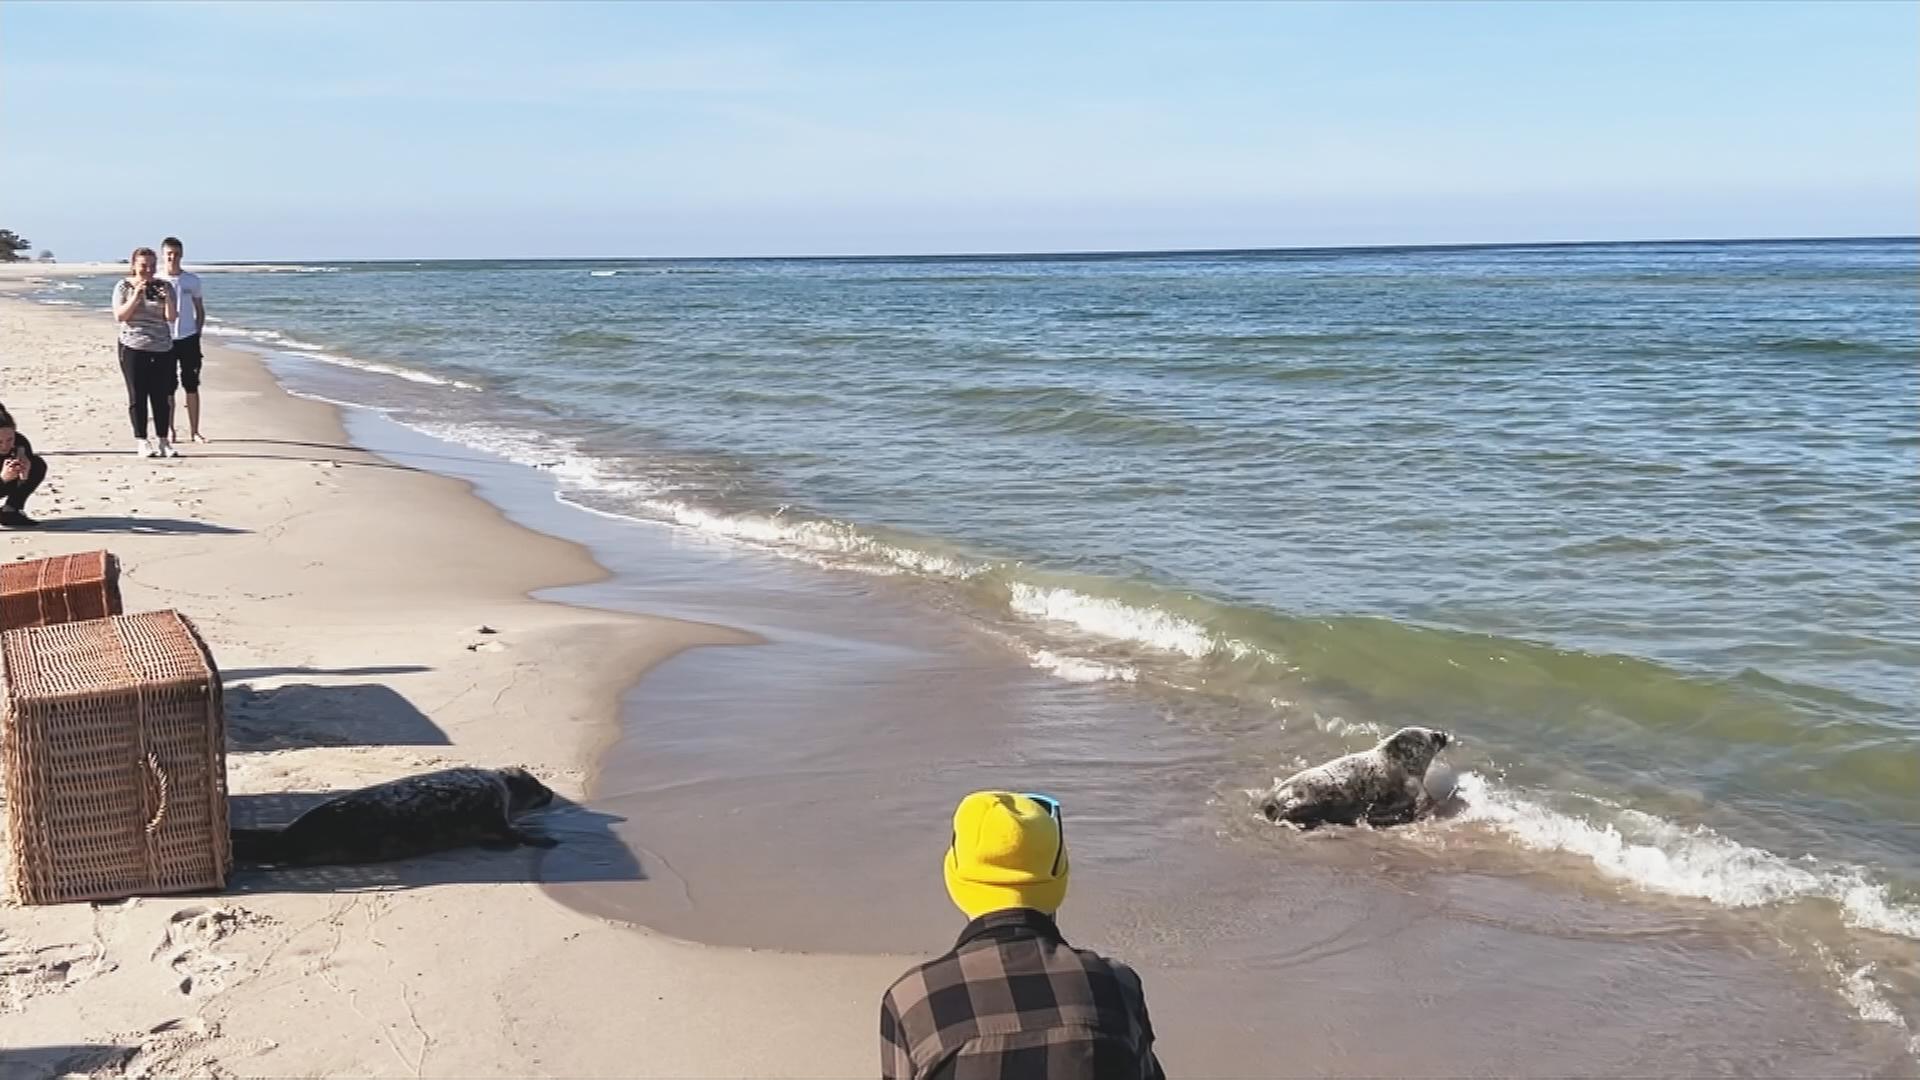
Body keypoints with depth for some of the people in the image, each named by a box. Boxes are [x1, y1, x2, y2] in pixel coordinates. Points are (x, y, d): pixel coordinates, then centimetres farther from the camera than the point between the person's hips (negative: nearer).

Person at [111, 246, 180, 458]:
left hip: (162, 349, 2)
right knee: (138, 396, 0)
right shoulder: (124, 286, 3)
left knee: (161, 396, 1)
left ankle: (162, 441, 6)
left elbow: (172, 317, 1)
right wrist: (136, 296, -16)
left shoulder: (163, 287, 7)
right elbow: (119, 316, -6)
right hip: (133, 348, -2)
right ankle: (141, 442, 4)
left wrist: (167, 299, -17)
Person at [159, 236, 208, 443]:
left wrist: (198, 333, 2)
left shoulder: (192, 280, 4)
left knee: (192, 387, 3)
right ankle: (170, 430, 10)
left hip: (188, 338, 1)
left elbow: (200, 310, 11)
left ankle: (194, 432, 9)